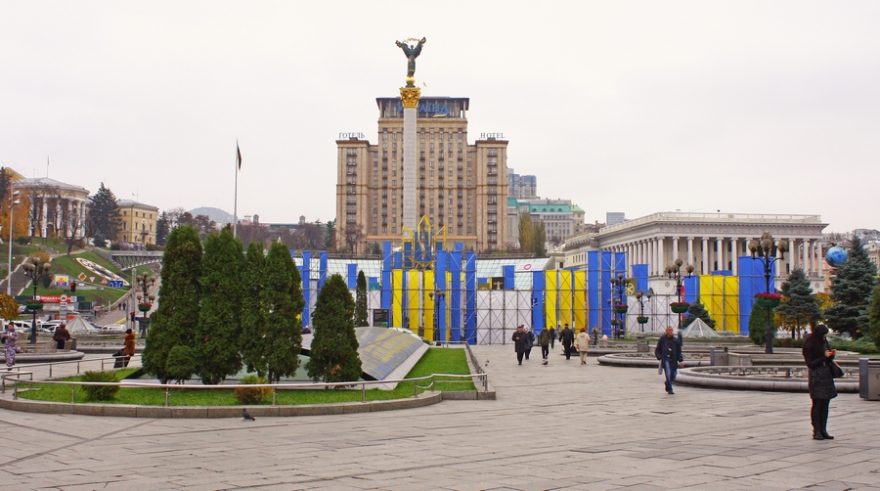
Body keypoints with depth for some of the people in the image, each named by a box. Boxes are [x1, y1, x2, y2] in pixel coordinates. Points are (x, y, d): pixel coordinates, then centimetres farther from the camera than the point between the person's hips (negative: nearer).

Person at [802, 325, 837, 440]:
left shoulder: (824, 342, 11)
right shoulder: (809, 345, -10)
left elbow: (829, 360, 19)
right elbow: (810, 363, -11)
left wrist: (831, 355, -3)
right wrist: (824, 357, -17)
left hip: (827, 375, 7)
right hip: (816, 376, -7)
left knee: (825, 404, 7)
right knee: (817, 404, -4)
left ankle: (823, 430, 12)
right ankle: (816, 432, 1)